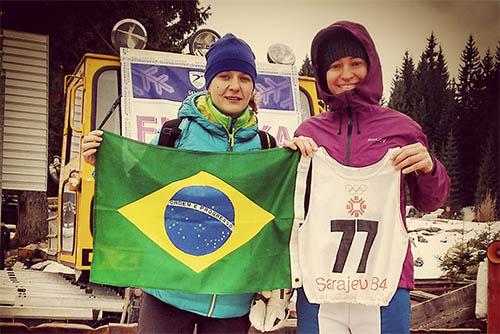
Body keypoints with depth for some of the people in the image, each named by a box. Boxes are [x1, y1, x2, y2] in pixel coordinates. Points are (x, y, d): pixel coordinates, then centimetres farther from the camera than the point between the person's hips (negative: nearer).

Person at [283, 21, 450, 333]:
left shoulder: (400, 126, 5)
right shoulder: (309, 131, 8)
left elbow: (429, 202, 13)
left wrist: (429, 169, -7)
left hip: (386, 284, 0)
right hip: (318, 282, 1)